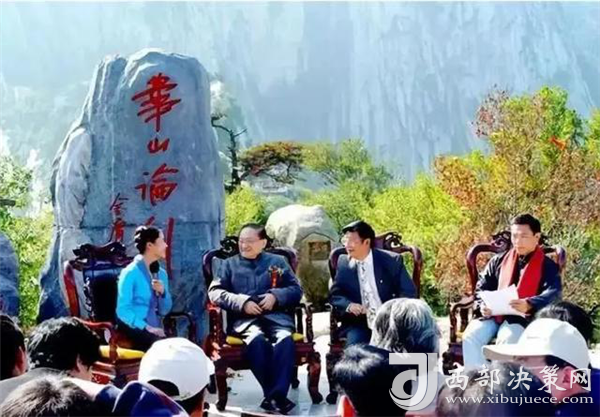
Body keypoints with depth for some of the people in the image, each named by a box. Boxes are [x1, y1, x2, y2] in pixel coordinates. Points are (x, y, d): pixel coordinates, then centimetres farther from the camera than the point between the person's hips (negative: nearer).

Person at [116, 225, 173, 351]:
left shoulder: (161, 273, 12)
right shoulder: (130, 272, -7)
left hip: (155, 329, 5)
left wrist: (163, 292, -4)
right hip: (134, 328, -5)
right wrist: (146, 327, -21)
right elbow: (122, 310, -12)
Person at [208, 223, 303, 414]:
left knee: (285, 339, -34)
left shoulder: (277, 261, 21)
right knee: (257, 339, -36)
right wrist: (242, 302, -9)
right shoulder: (230, 264, 20)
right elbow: (214, 292, 7)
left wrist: (276, 295, -7)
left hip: (275, 315, 1)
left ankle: (278, 395, -36)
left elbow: (296, 289, 14)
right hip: (244, 318, 0)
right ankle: (271, 393, -29)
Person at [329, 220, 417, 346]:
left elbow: (409, 292, -2)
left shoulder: (392, 261, -2)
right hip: (358, 324, 1)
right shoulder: (343, 263, 5)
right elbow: (334, 295, 6)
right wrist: (349, 305, -16)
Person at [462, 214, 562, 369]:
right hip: (493, 315, 4)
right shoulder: (499, 260, 17)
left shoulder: (547, 266, 5)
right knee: (470, 336, -25)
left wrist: (529, 305, -33)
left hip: (523, 318, -4)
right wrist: (483, 304, -8)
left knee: (506, 340, -35)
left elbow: (554, 293, -12)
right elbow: (482, 286, 16)